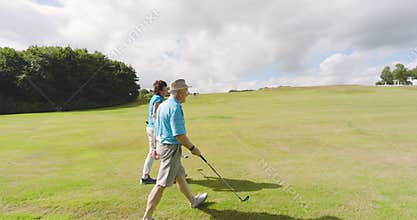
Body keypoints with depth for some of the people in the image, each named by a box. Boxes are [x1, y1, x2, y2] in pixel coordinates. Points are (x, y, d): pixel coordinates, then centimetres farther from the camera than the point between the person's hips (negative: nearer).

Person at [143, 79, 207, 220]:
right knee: (161, 184, -1)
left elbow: (156, 128, 15)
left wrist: (156, 147, 22)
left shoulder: (162, 105, 10)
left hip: (162, 145, 10)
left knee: (180, 175, 22)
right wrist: (192, 148, -12)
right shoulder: (175, 107, -21)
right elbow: (179, 134, -24)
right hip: (171, 148, -10)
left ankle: (193, 200, 41)